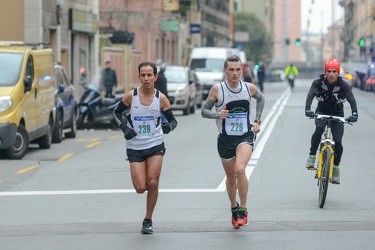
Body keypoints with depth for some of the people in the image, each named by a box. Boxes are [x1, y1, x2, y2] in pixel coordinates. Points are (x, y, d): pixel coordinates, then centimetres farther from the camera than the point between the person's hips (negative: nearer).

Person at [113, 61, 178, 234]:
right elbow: (117, 112, 8)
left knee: (153, 183, -11)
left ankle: (148, 220, 7)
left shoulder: (161, 98, -6)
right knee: (140, 188, -7)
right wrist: (124, 127, -9)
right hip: (134, 148, 0)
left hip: (155, 145, 0)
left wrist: (169, 126, -19)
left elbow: (173, 120, 4)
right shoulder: (131, 96, -8)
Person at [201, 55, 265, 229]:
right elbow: (204, 111, -3)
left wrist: (257, 121, 12)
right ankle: (234, 208, 40)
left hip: (245, 136, -1)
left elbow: (261, 99, 20)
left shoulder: (250, 88, -3)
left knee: (240, 170, -25)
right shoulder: (217, 89, -9)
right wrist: (218, 114, -23)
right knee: (231, 177, 13)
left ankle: (243, 210, -12)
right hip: (225, 138, 1)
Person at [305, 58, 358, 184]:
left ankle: (336, 169, 8)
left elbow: (351, 99, -29)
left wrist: (354, 114, -47)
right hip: (321, 112, 0)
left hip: (337, 114, 0)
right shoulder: (319, 83, -17)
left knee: (338, 141, -12)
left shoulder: (343, 85, -18)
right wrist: (307, 109, -50)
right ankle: (311, 156, -21)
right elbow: (310, 95, -31)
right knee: (319, 129, -33)